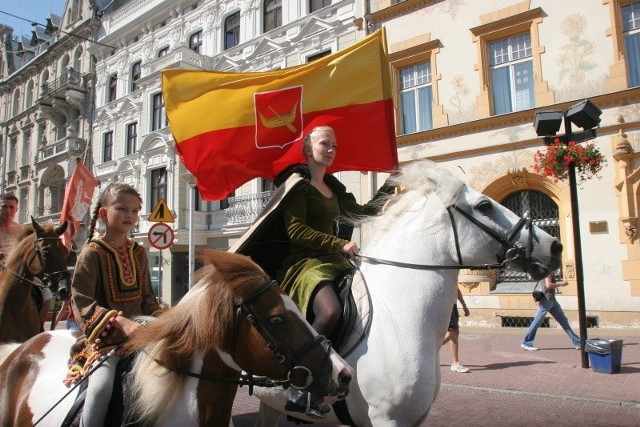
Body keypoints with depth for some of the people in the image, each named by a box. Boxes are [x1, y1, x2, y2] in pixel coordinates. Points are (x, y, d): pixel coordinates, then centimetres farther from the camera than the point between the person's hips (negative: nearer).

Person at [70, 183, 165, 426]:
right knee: (101, 387, -29)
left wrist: (160, 318, -3)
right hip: (106, 338, -6)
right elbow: (81, 303, -12)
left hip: (140, 331, 6)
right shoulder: (92, 253, -5)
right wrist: (120, 321, -25)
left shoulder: (139, 253, 12)